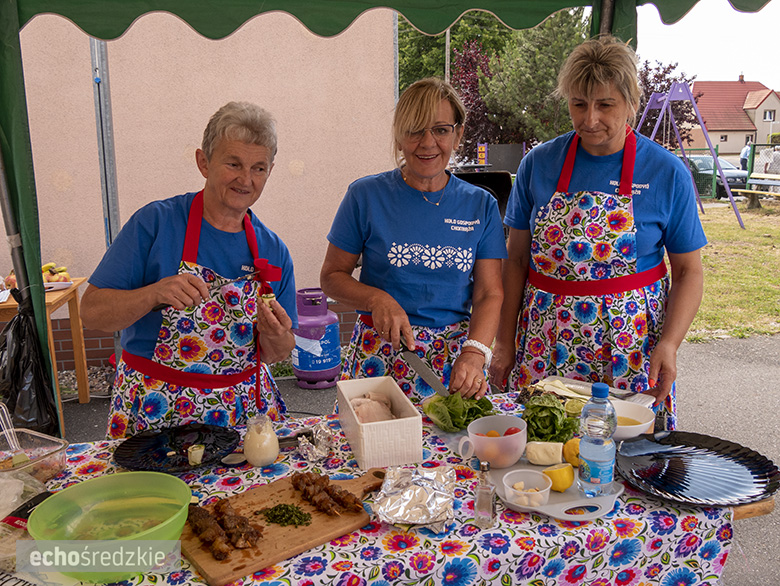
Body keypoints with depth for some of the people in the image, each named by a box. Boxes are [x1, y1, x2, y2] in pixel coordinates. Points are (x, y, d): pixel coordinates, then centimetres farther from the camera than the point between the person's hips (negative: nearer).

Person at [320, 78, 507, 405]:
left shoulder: (481, 205, 2)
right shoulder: (366, 196, -3)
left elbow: (489, 294, 0)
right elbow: (332, 276, 2)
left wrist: (474, 353, -17)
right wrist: (377, 299, -17)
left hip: (454, 358, 2)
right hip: (380, 353, -1)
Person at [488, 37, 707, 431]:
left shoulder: (667, 172, -3)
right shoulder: (538, 164, 1)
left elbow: (688, 271, 1)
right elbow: (517, 258, 5)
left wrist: (669, 344, -13)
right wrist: (505, 341, 3)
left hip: (629, 345, -1)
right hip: (544, 344, 1)